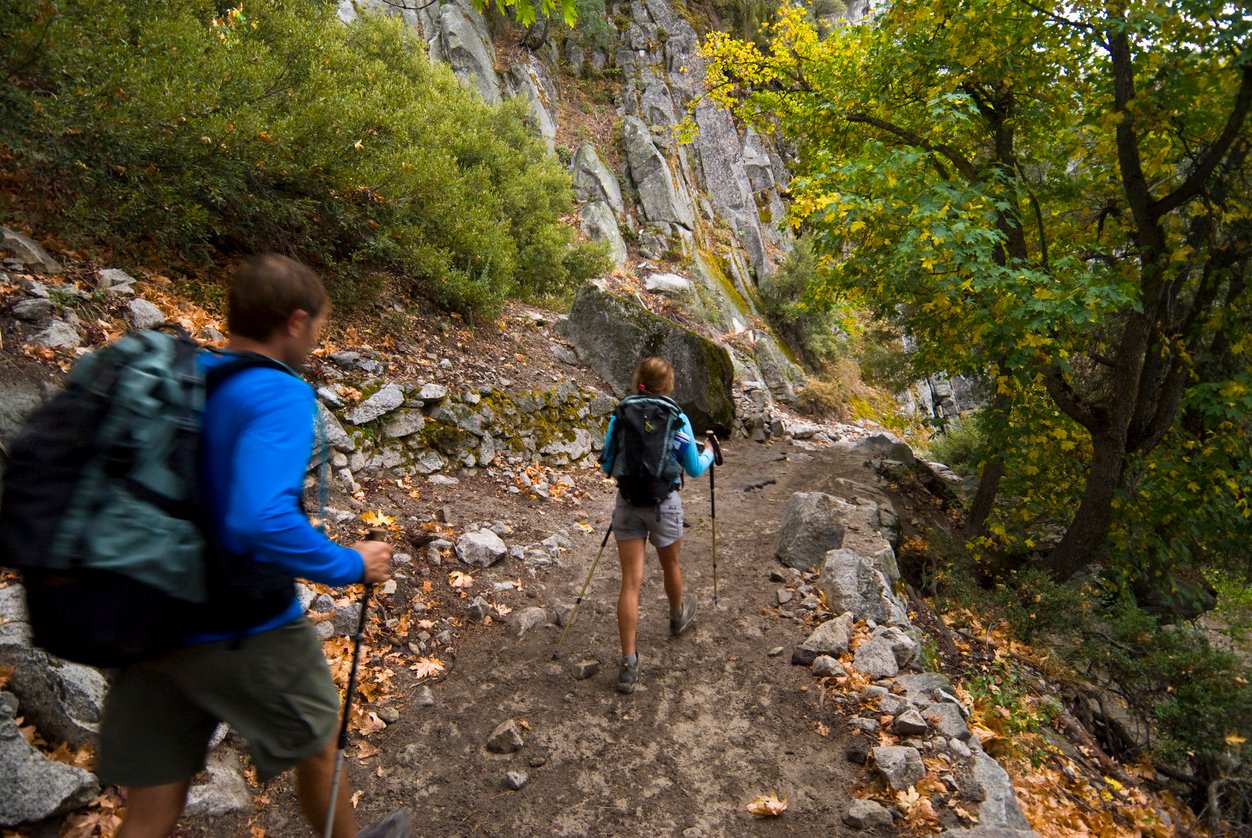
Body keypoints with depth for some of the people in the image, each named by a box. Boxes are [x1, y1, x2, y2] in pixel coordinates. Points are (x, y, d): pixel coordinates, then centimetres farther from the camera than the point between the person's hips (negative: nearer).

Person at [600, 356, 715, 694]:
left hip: (628, 503, 1)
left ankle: (629, 665, 0)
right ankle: (678, 616, 53)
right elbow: (694, 469, 1)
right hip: (664, 503, -1)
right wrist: (708, 453, 21)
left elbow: (606, 466, 2)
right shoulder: (678, 420, -8)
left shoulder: (620, 416, -3)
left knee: (630, 582, 1)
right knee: (670, 565, 25)